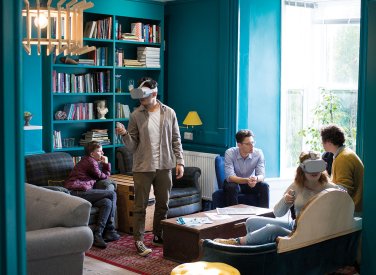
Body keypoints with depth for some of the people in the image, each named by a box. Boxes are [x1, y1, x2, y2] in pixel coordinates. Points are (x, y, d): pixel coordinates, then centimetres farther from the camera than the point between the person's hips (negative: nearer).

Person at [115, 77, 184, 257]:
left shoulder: (169, 113, 1)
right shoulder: (136, 115, -4)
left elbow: (176, 140, 6)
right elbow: (132, 146, -3)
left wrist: (179, 161, 0)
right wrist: (124, 134, -22)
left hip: (164, 166, 2)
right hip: (143, 167, -2)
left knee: (163, 204, 13)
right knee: (140, 206, 2)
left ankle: (158, 237, 28)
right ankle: (139, 240, 11)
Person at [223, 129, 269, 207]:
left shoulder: (258, 153, -15)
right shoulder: (229, 153, -22)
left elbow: (261, 175, -17)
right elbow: (229, 177, -29)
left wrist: (256, 179, -43)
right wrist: (247, 180, -47)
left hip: (250, 183, 2)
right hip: (234, 182, -2)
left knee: (264, 186, -25)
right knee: (232, 187, -34)